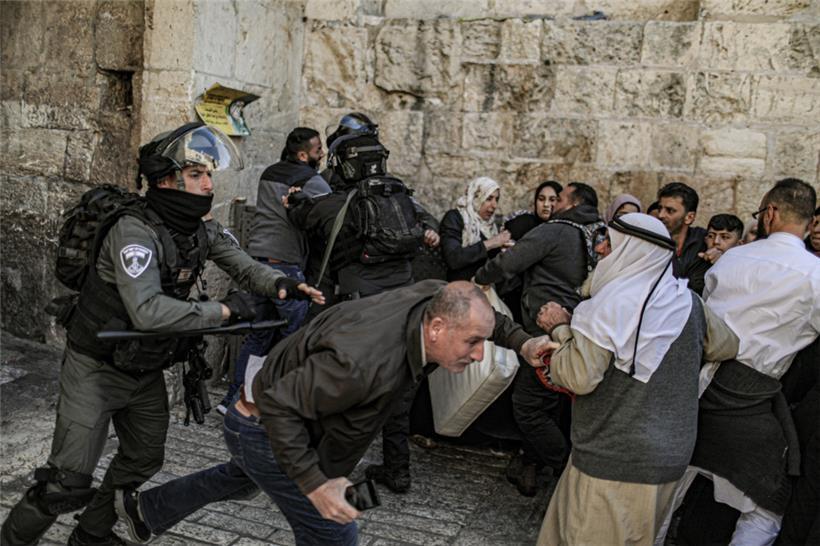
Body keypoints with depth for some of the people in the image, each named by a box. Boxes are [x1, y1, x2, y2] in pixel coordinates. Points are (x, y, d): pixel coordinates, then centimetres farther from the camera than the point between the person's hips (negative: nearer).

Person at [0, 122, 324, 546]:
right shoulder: (135, 231, -28)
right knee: (69, 482, -7)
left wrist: (279, 284, -27)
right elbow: (147, 310, -39)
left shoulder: (204, 231, -5)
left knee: (144, 459, 18)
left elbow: (244, 265, -5)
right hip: (97, 368, -7)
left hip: (147, 369, 8)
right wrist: (223, 311, -33)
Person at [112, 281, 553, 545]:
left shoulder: (432, 297, -19)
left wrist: (521, 341, -8)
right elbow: (279, 405, -35)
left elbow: (479, 310, 5)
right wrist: (314, 484, -35)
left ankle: (146, 509, 57)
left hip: (287, 417, 9)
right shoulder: (364, 362, -42)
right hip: (268, 431, -9)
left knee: (243, 477, 34)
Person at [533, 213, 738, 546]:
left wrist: (560, 328, -5)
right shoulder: (688, 302, 2)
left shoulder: (610, 305, -17)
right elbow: (727, 345, 19)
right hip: (670, 454, 7)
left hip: (613, 461, -7)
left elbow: (578, 378, -20)